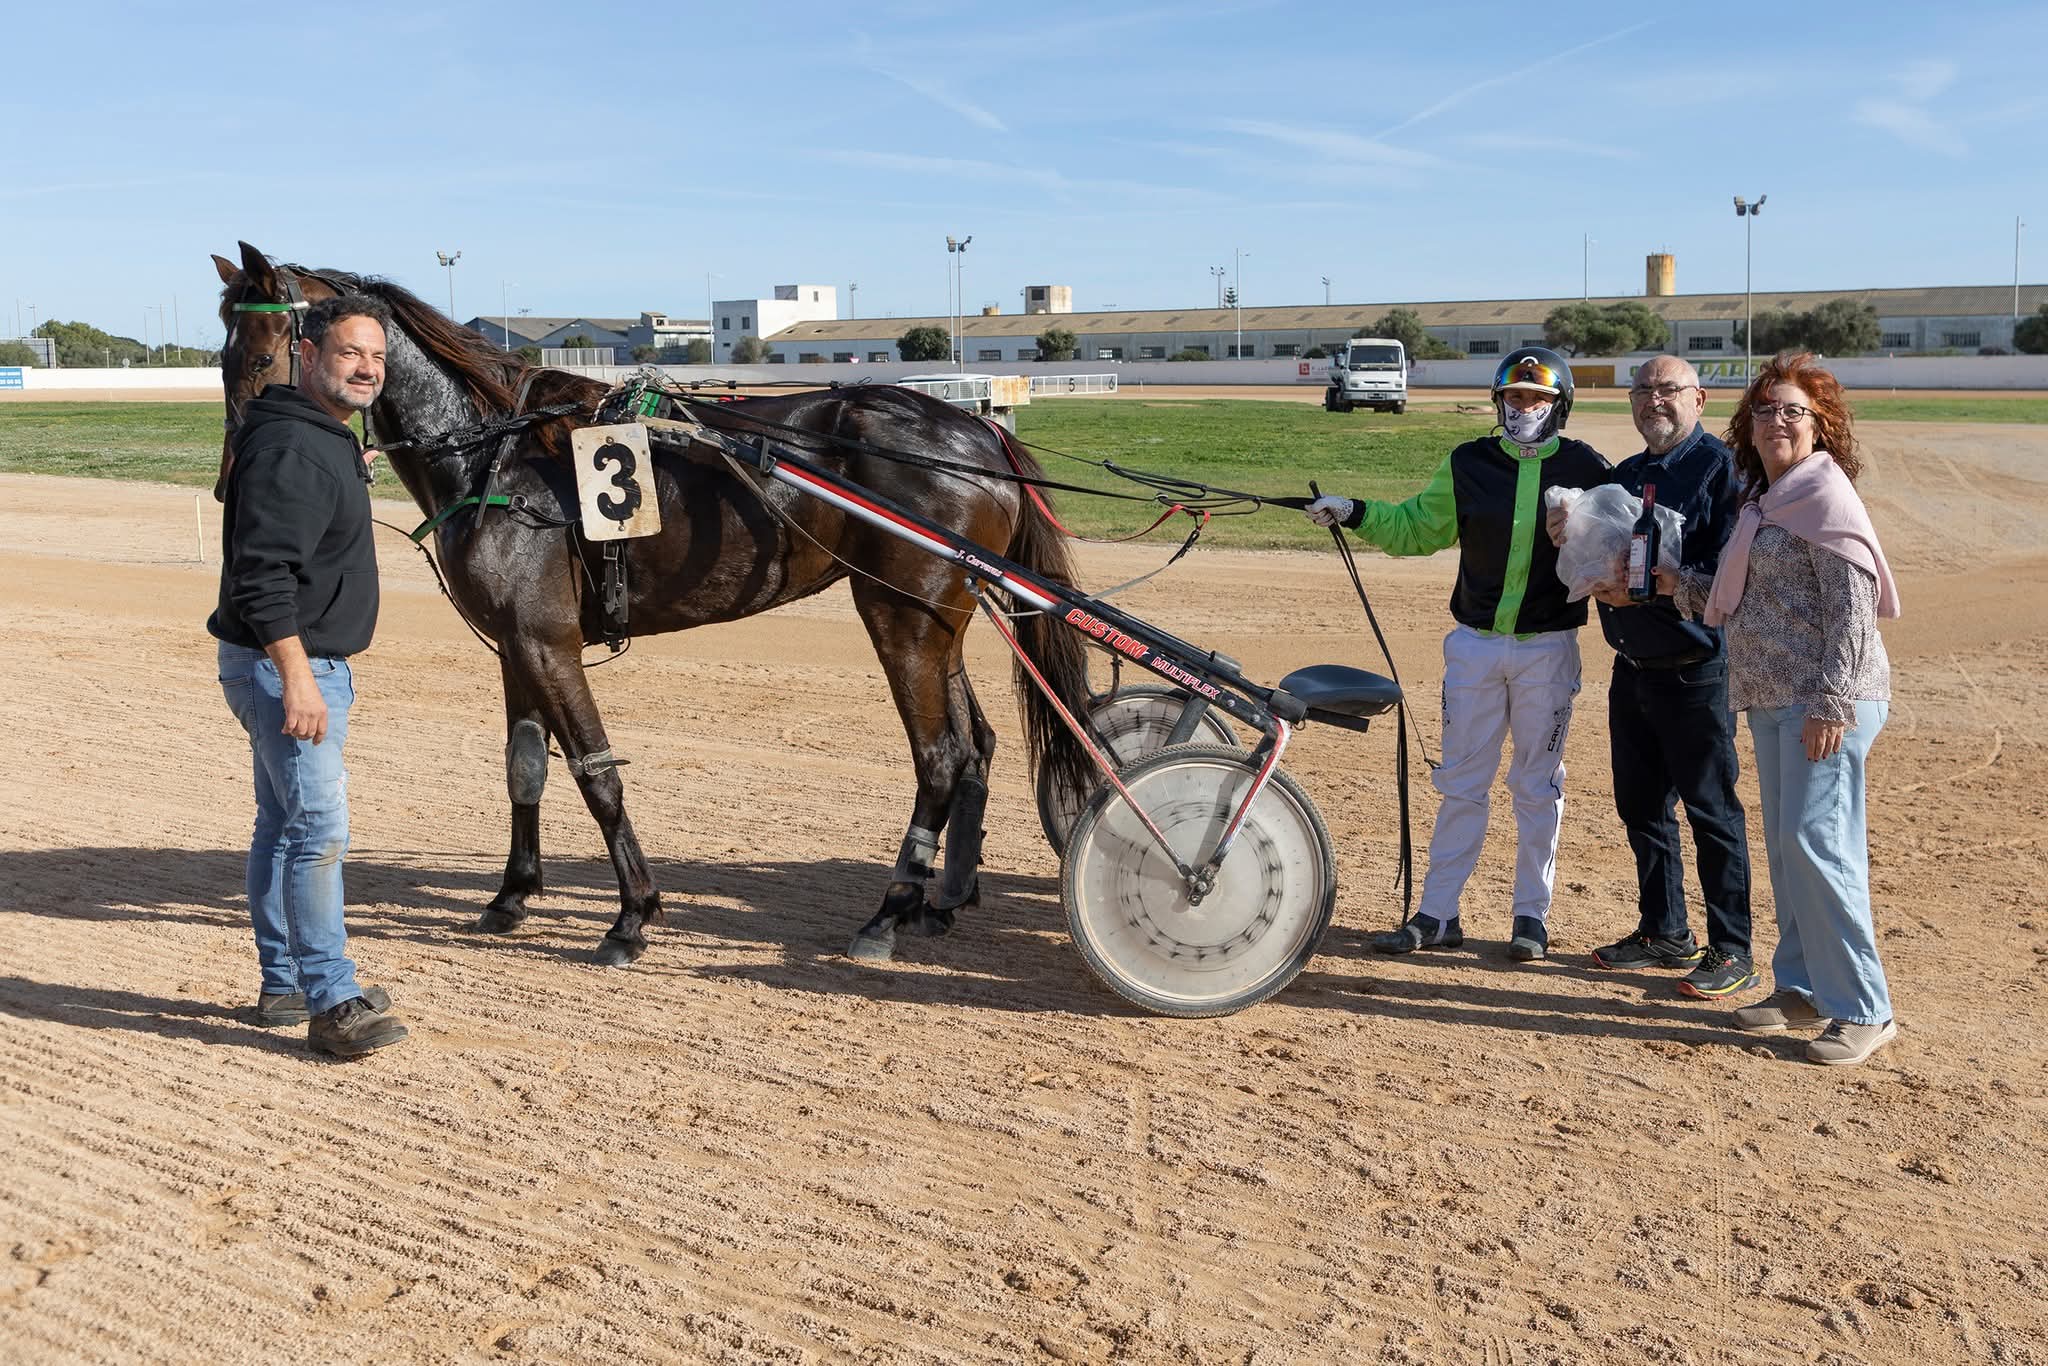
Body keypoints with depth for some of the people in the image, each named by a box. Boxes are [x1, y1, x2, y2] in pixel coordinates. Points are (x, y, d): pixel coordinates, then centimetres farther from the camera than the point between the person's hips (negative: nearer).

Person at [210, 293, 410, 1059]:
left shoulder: (325, 440, 13)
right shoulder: (290, 449, -20)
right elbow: (262, 571, -27)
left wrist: (350, 475, 31)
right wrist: (297, 677, -30)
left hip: (306, 662, 11)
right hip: (284, 664, -11)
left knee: (284, 823, 16)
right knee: (319, 827, -11)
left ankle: (283, 985, 27)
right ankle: (331, 1004, -6)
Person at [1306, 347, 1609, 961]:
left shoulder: (1586, 468, -2)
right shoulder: (1467, 464, 3)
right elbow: (1415, 528, 12)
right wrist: (1353, 513, 0)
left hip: (1548, 648, -2)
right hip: (1474, 642, 2)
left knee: (1537, 785, 7)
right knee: (1460, 782, 7)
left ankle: (1532, 913, 20)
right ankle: (1438, 914, 15)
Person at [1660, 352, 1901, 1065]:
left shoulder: (1824, 492, -9)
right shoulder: (1761, 500, 17)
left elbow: (1853, 603, -16)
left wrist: (1832, 702, -21)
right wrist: (1676, 583, 9)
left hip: (1824, 700, -9)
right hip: (1772, 700, 9)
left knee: (1816, 841, -11)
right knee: (1785, 846, 13)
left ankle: (1863, 1010, -1)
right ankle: (1801, 987, 23)